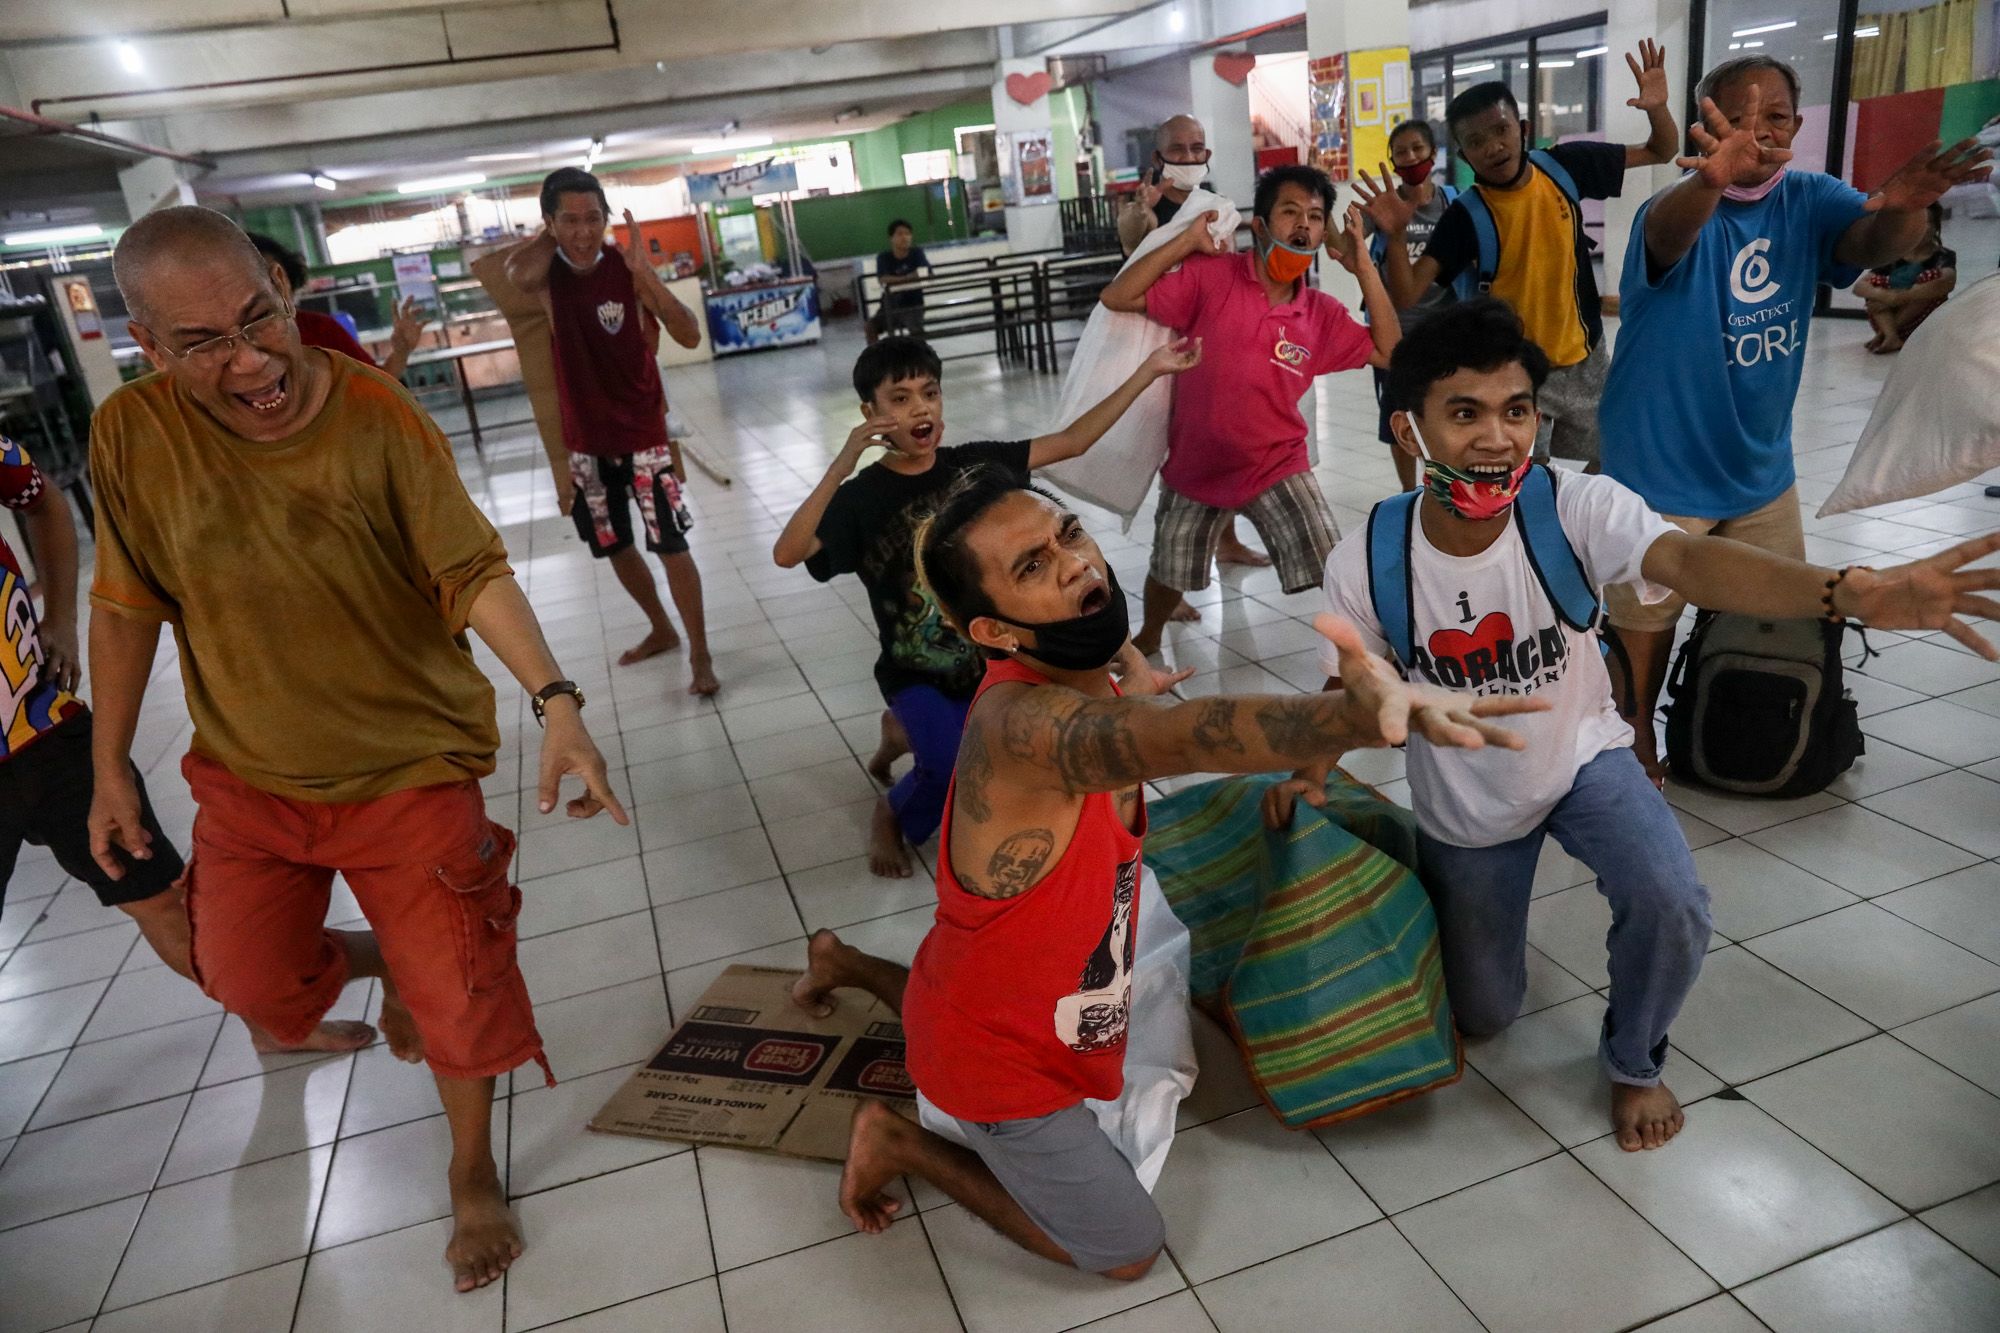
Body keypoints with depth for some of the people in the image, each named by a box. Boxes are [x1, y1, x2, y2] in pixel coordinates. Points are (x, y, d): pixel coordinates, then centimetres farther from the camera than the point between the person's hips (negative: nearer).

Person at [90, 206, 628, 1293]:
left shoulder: (378, 418, -19)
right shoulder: (131, 433, -12)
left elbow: (472, 574, -21)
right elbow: (128, 603, 0)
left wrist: (556, 701, -35)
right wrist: (110, 766, 5)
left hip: (410, 766, -3)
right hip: (249, 775, 3)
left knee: (455, 994, 4)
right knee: (253, 986, 13)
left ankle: (472, 1174, 31)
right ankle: (382, 957, 47)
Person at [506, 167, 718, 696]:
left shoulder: (627, 269, -10)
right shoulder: (546, 273, -5)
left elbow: (690, 336, -19)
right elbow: (518, 273, -30)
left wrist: (644, 271, -28)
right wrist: (553, 235, -12)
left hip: (642, 429, -3)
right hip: (585, 435, 4)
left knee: (670, 544, -4)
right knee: (613, 544, 16)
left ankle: (700, 655, 7)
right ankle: (661, 630, 37)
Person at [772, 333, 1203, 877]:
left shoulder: (973, 464, -4)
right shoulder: (863, 497, -15)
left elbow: (1071, 441, 0)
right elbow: (786, 554, -31)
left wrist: (1149, 371, -2)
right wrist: (841, 465, -38)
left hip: (990, 662, 5)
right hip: (919, 677, -5)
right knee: (959, 769, -29)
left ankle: (905, 735, 31)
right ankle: (892, 815, 8)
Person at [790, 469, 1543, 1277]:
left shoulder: (1095, 670, -12)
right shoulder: (1020, 720, -41)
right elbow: (1181, 738, -64)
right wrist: (1361, 715, -79)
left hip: (1004, 996, 9)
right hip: (1000, 1058, -8)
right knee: (1127, 1251, 9)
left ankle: (847, 963, 47)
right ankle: (899, 1143, 13)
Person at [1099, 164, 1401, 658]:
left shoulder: (1322, 313, -4)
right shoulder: (1210, 275, -13)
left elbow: (1388, 352, -7)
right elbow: (1117, 297, -16)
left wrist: (1362, 265, -10)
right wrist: (1189, 240, -19)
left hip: (1277, 465, 1)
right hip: (1195, 464, 0)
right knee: (1170, 573, 19)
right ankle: (1147, 638, 49)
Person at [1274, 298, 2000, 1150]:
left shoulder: (1575, 509, -28)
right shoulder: (1367, 564, -25)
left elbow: (1689, 561, -48)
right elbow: (1350, 688, -8)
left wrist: (1848, 591, -66)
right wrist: (1312, 770, -28)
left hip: (1581, 759, 0)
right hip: (1462, 804, 1)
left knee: (1672, 906, -29)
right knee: (1482, 1015, 12)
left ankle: (1634, 1062, 7)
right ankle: (1447, 896, 49)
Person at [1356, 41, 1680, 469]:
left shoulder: (1565, 167, -8)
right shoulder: (1466, 216, -18)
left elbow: (1660, 152, 5)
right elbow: (1406, 297, -26)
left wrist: (1657, 108, -16)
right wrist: (1395, 236, -43)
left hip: (1584, 358, 4)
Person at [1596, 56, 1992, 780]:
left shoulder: (1810, 201, -2)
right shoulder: (1680, 210, -16)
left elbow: (1871, 242, -21)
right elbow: (1667, 232, -41)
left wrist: (1900, 207, -46)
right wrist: (1711, 178, -64)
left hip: (1761, 466, 6)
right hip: (1660, 468, -5)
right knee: (1646, 620, 9)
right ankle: (1637, 744, 31)